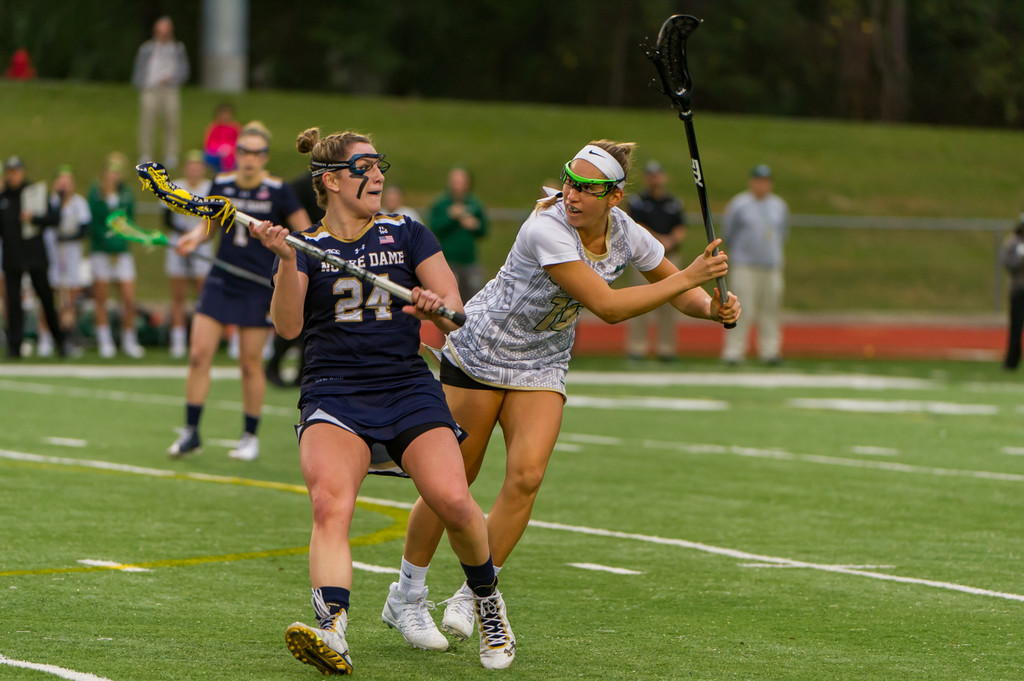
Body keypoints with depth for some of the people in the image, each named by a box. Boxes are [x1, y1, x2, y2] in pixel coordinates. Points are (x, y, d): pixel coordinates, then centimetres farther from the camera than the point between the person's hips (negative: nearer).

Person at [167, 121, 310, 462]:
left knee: (250, 362, 1)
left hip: (260, 287, -3)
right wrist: (195, 237, -3)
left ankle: (250, 436, 16)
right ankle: (191, 433, 3)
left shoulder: (278, 191, -7)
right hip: (221, 280, 3)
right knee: (199, 354, -5)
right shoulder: (221, 185, 2)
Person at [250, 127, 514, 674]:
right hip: (333, 396, -1)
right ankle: (332, 632, -45)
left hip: (408, 388, 1)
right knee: (330, 501, -30)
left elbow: (456, 311, 7)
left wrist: (437, 307, -16)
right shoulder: (308, 247, 8)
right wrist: (287, 261, -21)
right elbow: (288, 326, -6)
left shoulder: (406, 235, 13)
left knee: (451, 499, -21)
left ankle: (486, 598, 9)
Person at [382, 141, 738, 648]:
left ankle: (471, 596, -4)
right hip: (478, 353, -5)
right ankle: (407, 595, 18)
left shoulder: (625, 234, -10)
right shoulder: (546, 229, -30)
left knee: (526, 474, -15)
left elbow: (680, 293, 5)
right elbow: (607, 306, -33)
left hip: (542, 368, 5)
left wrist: (712, 307, -17)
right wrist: (687, 277, -31)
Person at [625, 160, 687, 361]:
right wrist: (659, 239, -15)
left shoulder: (674, 203, 13)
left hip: (670, 256, 3)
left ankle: (666, 349, 7)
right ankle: (636, 347, -5)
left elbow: (681, 231, 8)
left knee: (667, 303, 3)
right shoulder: (637, 201, 4)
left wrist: (670, 241, -13)